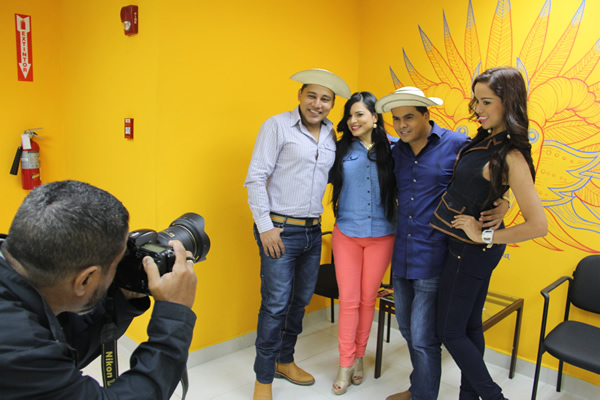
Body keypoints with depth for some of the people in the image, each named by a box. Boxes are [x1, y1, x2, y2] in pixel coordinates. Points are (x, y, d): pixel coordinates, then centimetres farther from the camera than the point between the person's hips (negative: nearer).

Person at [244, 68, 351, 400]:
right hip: (280, 230, -6)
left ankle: (285, 361, 36)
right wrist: (265, 226, -13)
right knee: (276, 304, -3)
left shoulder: (332, 136, 9)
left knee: (301, 300, 16)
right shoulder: (277, 126, -7)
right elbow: (255, 178, -10)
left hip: (312, 231, 6)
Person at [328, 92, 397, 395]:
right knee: (348, 300, 3)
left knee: (367, 298, 12)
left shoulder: (391, 150, -2)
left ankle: (359, 356, 30)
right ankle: (345, 364, 17)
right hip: (346, 233, 0)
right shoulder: (341, 150, 2)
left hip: (381, 235, 0)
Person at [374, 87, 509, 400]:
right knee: (408, 330, 20)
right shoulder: (396, 151, 8)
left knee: (423, 339, 0)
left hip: (433, 258, -6)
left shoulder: (457, 145, -9)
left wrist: (504, 204, -18)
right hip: (401, 255, 6)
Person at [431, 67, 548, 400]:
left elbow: (538, 225, -26)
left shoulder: (511, 156, -23)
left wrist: (486, 235, -19)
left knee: (450, 332, 5)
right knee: (469, 326, 20)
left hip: (472, 250, -9)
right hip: (469, 249, 9)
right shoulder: (485, 140, 3)